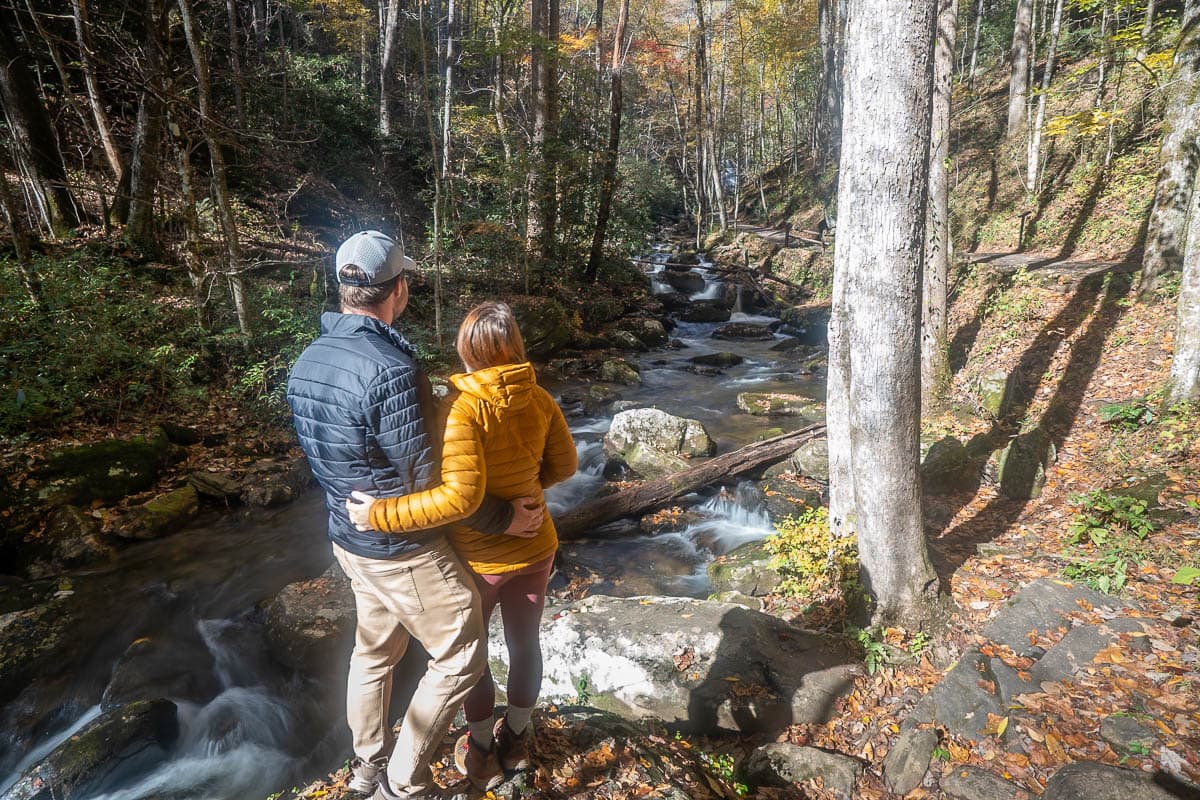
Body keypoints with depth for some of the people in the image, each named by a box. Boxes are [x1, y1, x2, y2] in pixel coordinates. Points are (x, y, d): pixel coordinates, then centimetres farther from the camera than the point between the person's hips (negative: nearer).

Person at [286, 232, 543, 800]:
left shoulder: (307, 362, -1)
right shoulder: (389, 370, -29)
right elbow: (429, 482, -23)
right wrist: (502, 519, -12)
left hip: (348, 536, 9)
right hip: (402, 549, -9)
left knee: (374, 649, 25)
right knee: (460, 657, 9)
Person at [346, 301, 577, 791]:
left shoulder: (463, 408, -25)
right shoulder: (540, 400, -9)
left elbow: (460, 497, -33)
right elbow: (564, 466, 3)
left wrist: (381, 515, -27)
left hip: (479, 557, -4)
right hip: (534, 547, 5)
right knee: (525, 643, 23)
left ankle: (482, 752, 40)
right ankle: (517, 739, 45)